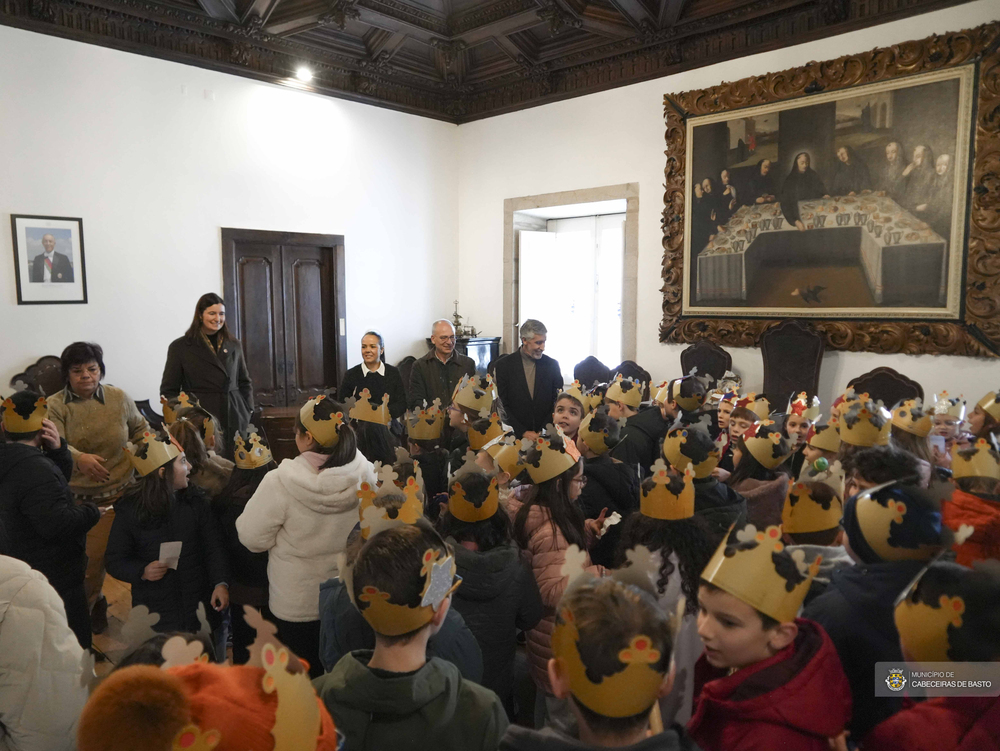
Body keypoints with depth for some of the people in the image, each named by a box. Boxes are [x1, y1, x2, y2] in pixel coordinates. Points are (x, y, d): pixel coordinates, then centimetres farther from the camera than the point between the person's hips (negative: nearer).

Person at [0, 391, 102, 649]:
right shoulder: (35, 471, -27)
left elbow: (60, 479, 14)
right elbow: (57, 523, -31)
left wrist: (57, 450, -3)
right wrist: (92, 512, -14)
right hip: (56, 580, -11)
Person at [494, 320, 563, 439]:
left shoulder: (552, 365, 3)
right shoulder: (504, 365, -2)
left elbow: (557, 402, 5)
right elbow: (503, 405, -3)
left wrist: (544, 431, -5)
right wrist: (523, 432, -9)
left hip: (546, 434, 1)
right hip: (516, 435, -1)